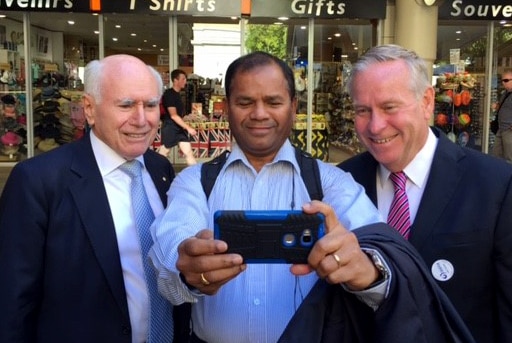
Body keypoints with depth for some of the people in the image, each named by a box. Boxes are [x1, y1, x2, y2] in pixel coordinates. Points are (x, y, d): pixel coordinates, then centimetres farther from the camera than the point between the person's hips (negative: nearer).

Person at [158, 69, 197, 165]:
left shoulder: (177, 94, 10)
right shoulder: (169, 94, -16)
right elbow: (173, 115, -21)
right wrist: (188, 128, -23)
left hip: (180, 127, 8)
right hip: (170, 127, -8)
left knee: (188, 152, 4)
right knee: (163, 154, 3)